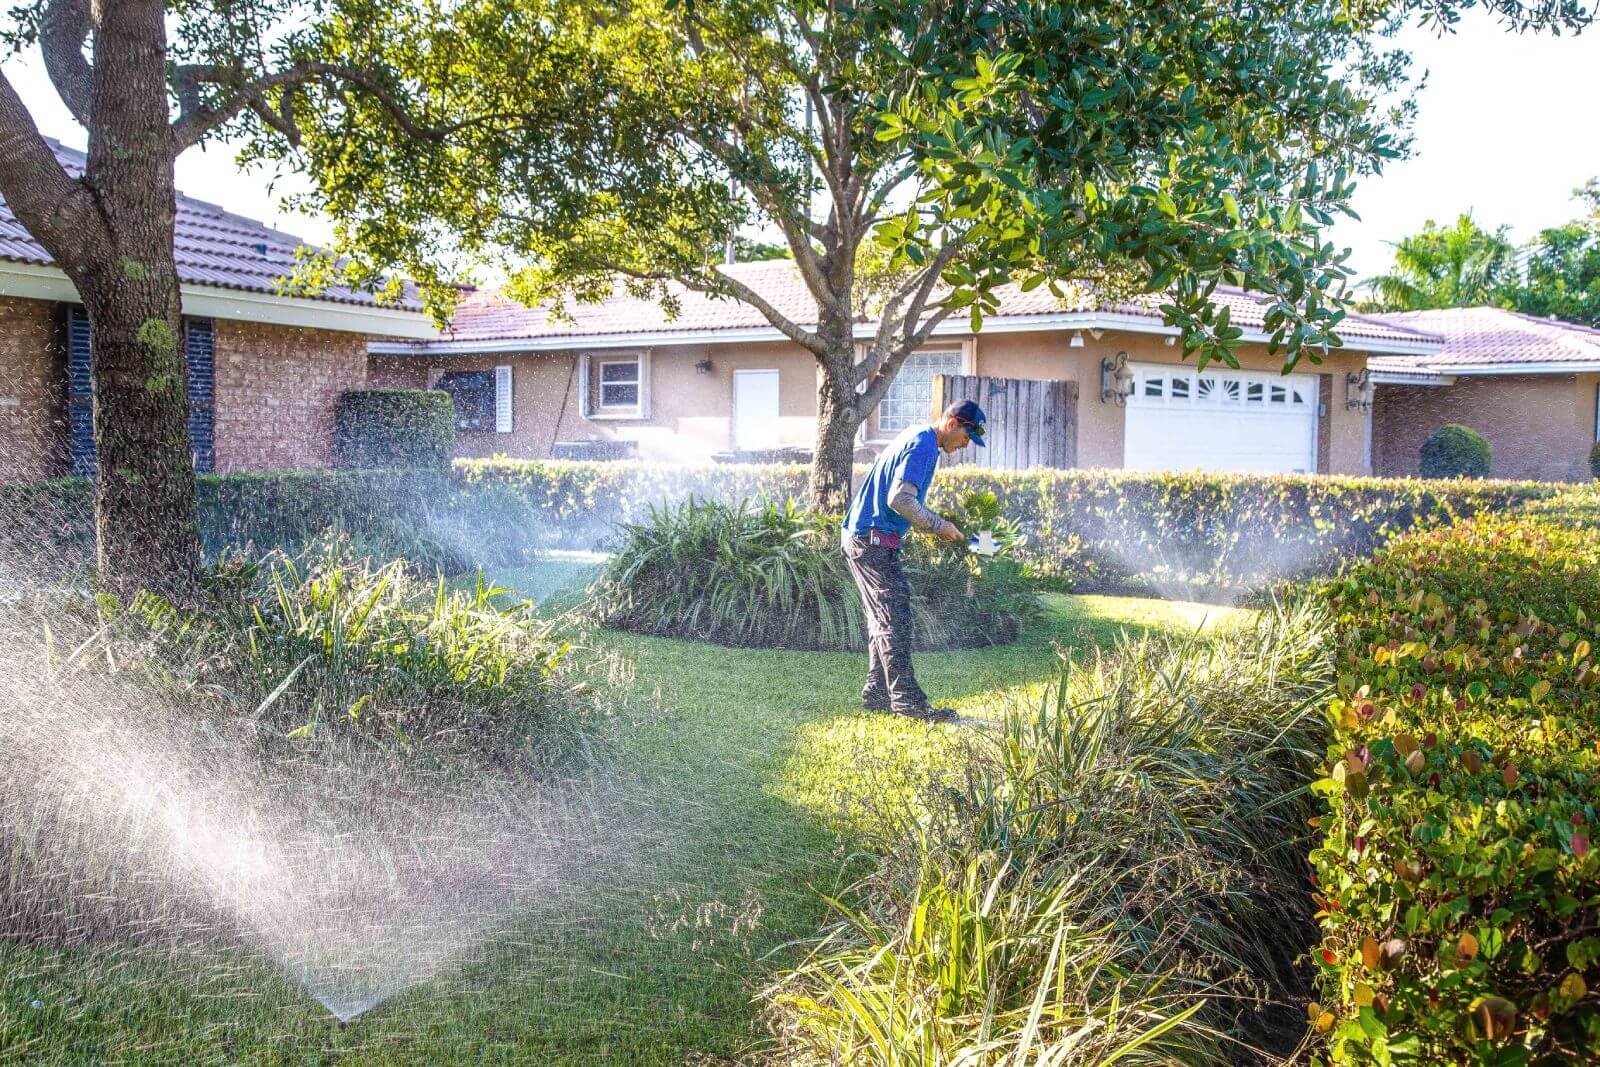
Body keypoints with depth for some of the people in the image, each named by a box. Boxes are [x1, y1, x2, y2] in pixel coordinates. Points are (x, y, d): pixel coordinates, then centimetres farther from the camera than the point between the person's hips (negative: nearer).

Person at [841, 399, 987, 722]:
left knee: (884, 620, 14)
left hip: (860, 537, 11)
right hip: (874, 540, -11)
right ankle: (907, 700, -9)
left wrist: (939, 524, 16)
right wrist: (939, 526, -14)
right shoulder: (923, 445, -14)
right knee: (896, 617, -10)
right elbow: (900, 499, -24)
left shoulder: (916, 439, 18)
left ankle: (876, 694, 18)